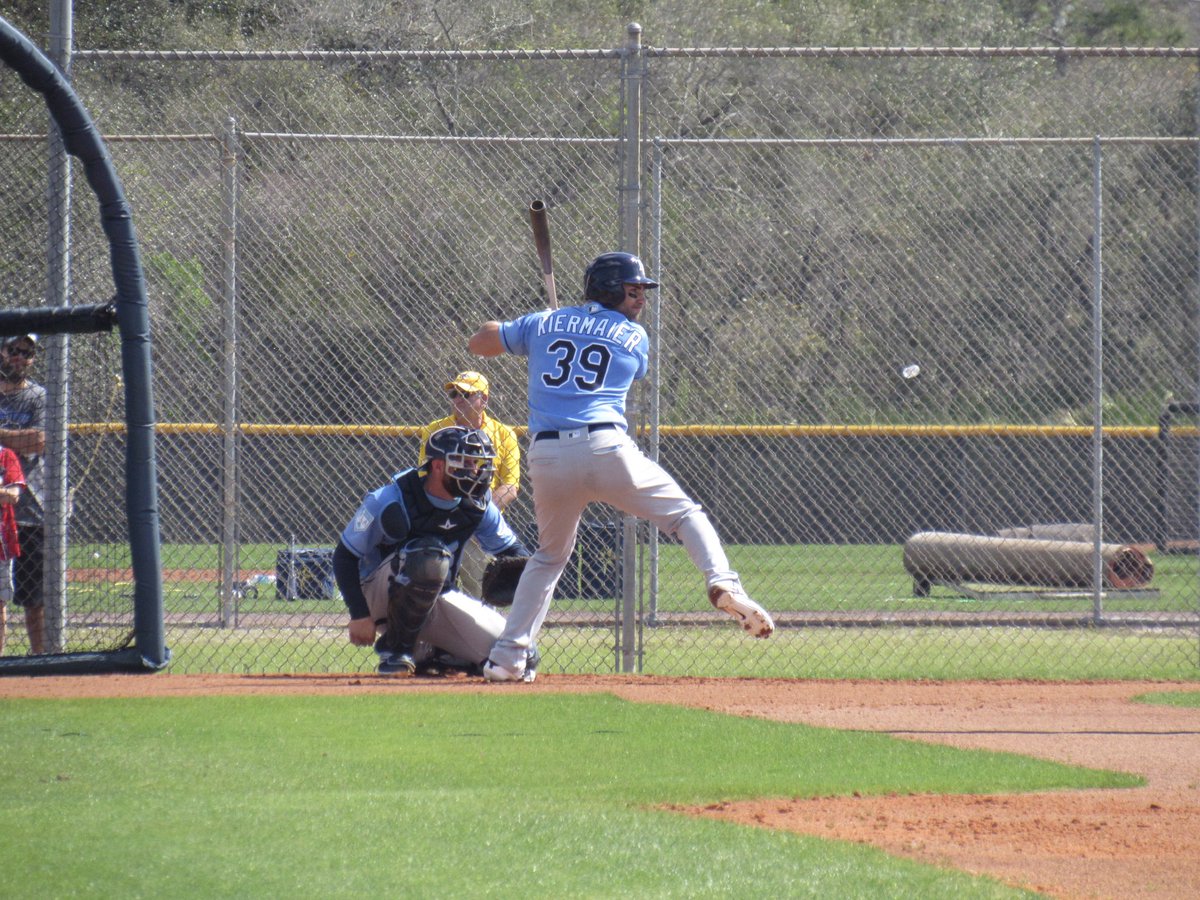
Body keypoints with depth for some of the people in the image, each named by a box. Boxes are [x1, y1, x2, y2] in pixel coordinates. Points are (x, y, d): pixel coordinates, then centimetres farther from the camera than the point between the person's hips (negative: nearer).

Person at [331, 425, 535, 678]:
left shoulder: (477, 504, -6)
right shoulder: (392, 501, -21)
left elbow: (510, 548, 7)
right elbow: (345, 556, -14)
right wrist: (359, 615, -21)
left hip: (440, 597, 5)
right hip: (380, 597, -5)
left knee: (521, 659, -9)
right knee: (429, 553, -39)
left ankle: (426, 654, 11)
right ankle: (395, 651, -20)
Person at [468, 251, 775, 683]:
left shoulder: (543, 323, 18)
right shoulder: (634, 337, 13)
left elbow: (478, 343, 25)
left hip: (546, 454, 3)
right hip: (604, 448, -3)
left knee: (550, 554, 21)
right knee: (685, 514, 10)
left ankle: (506, 657, 14)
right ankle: (724, 585, -17)